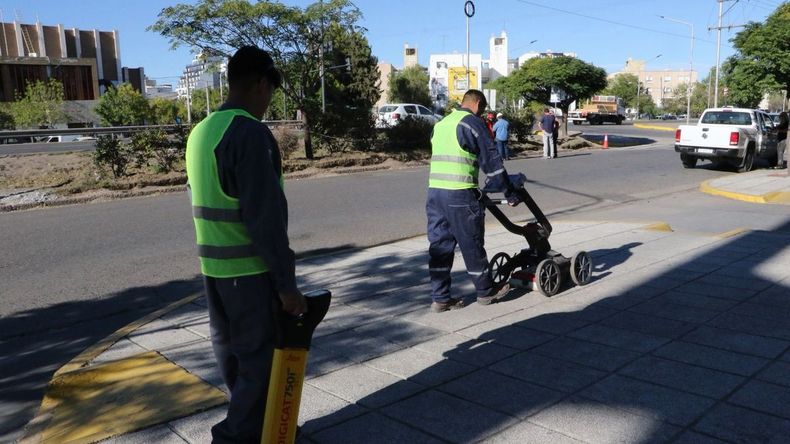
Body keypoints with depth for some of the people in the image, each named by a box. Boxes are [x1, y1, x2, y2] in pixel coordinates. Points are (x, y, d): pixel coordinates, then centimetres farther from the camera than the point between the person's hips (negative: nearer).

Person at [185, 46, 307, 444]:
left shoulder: (201, 131, 11)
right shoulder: (250, 132, -18)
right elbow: (267, 217, -22)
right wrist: (286, 283, -19)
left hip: (213, 265, 9)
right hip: (250, 269, -9)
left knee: (231, 351, 17)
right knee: (260, 358, 1)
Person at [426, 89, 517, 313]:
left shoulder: (441, 124, 21)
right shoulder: (473, 122, -2)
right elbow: (491, 160, -5)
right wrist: (509, 193, 1)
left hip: (434, 191, 7)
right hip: (460, 195, -7)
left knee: (439, 245, 10)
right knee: (472, 245, 6)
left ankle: (440, 298, 13)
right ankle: (485, 292, 22)